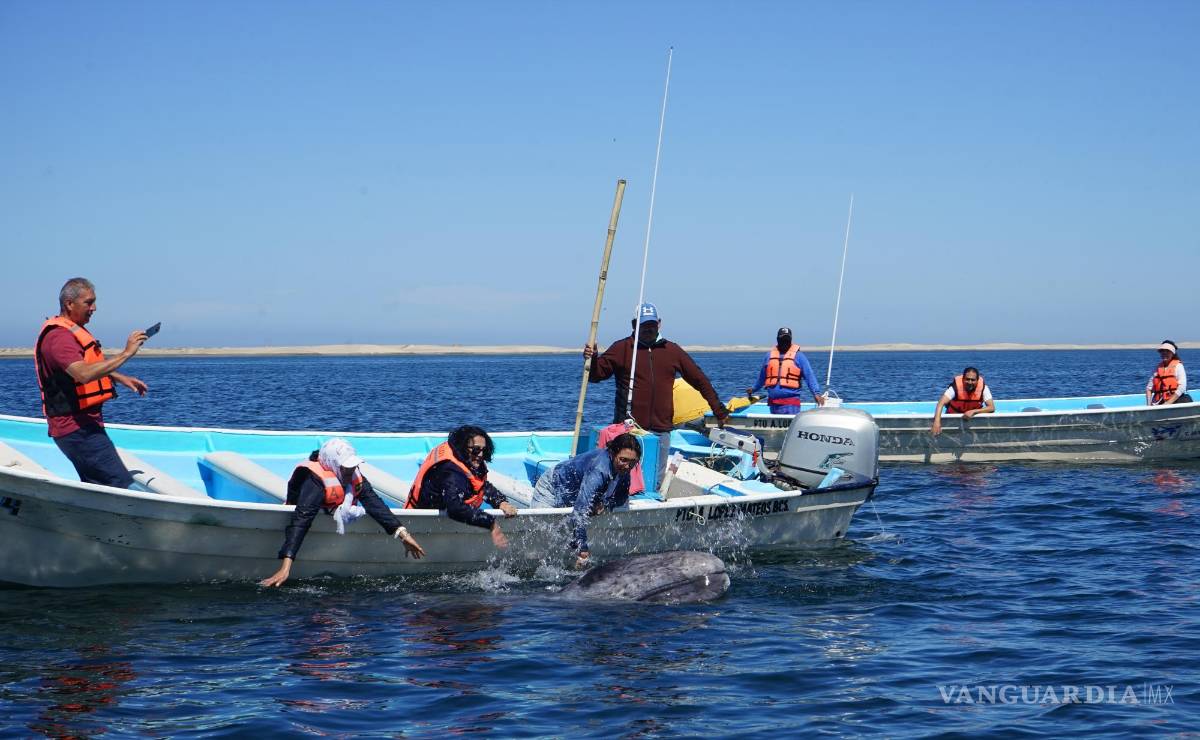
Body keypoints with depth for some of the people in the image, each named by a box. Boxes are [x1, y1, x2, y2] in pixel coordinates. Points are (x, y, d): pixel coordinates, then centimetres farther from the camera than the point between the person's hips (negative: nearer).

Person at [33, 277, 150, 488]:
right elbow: (84, 374, -34)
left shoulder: (72, 331, 16)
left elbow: (93, 367, 34)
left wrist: (122, 379, 20)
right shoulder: (59, 336, -18)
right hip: (77, 428, -11)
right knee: (122, 485, -17)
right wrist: (126, 354, -32)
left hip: (84, 425, 11)